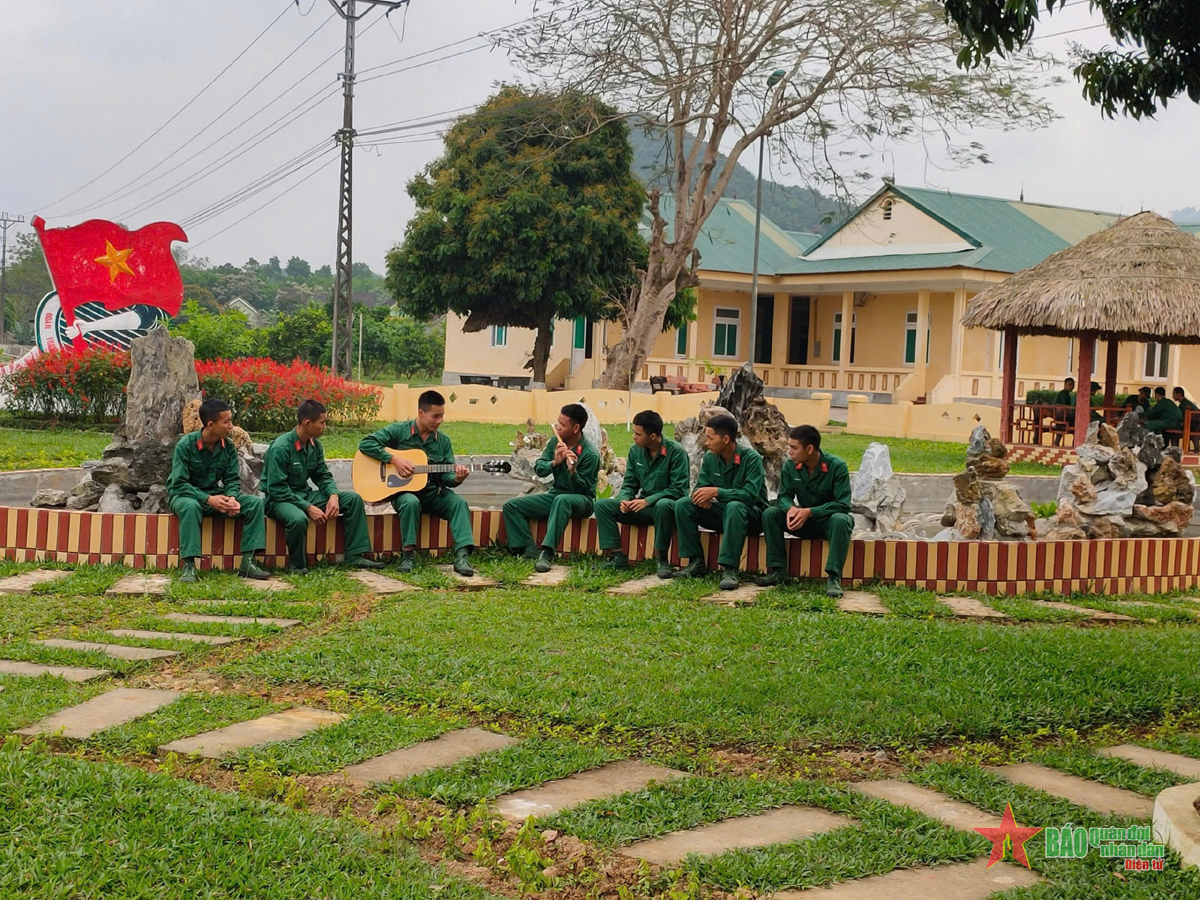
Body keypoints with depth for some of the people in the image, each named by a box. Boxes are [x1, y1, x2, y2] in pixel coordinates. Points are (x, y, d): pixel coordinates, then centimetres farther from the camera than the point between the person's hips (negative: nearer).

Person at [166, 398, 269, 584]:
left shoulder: (228, 446, -3)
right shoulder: (186, 445, -17)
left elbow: (232, 480, -1)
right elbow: (179, 484, -20)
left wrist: (232, 498, -24)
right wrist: (208, 499, -32)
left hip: (215, 496, 5)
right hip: (185, 495, -5)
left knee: (256, 502, -16)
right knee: (190, 506, -41)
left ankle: (247, 562, -19)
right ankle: (188, 566, -39)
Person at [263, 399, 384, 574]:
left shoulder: (315, 445, 2)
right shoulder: (280, 448, -21)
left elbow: (323, 476, 12)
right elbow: (277, 488, -23)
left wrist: (333, 496, -10)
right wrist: (308, 508, -26)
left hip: (304, 495, 8)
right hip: (279, 499, -8)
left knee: (353, 499, -2)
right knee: (298, 518, -42)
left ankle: (354, 555, -2)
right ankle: (297, 566, -16)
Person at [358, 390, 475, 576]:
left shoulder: (443, 441, 7)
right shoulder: (400, 431, -4)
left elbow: (446, 475, 6)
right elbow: (366, 443, -10)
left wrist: (456, 478, -19)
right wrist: (394, 460, -20)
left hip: (432, 493, 4)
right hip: (403, 490, -4)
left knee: (459, 503, -23)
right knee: (411, 502, -38)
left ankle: (462, 556, -32)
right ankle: (407, 554, -28)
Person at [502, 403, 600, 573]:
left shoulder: (590, 454, -18)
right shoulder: (555, 441, 0)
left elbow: (582, 489, -17)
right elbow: (538, 469, -1)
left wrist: (573, 470, -35)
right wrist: (554, 462, -20)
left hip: (581, 500, -7)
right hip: (556, 494, 7)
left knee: (562, 500, -43)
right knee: (511, 506, -10)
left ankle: (547, 554, -46)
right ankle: (530, 552, -20)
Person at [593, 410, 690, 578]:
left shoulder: (676, 452, -13)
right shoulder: (635, 451, 4)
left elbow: (679, 489, -18)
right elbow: (629, 484, 10)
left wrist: (648, 501, -26)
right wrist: (624, 499, -14)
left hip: (667, 505, -6)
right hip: (644, 507, 6)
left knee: (663, 505, -42)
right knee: (602, 505, -10)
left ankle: (662, 560, -26)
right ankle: (618, 557, -16)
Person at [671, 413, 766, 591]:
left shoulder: (751, 458, -18)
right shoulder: (710, 458, 0)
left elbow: (750, 495, -28)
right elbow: (700, 488, 3)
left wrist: (716, 492, -33)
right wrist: (703, 497, -22)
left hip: (750, 515, -6)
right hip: (721, 513, 6)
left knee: (734, 507, -39)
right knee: (683, 504, -15)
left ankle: (729, 568, -38)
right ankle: (696, 562, -11)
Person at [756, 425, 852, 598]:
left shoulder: (837, 467, -19)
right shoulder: (791, 466, -7)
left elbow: (843, 505, -24)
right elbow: (784, 496, -3)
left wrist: (809, 512, -34)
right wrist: (791, 508, -29)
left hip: (828, 520, -4)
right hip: (804, 521, 4)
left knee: (840, 520, -38)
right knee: (770, 513, -19)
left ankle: (833, 577, -35)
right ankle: (778, 571, -17)